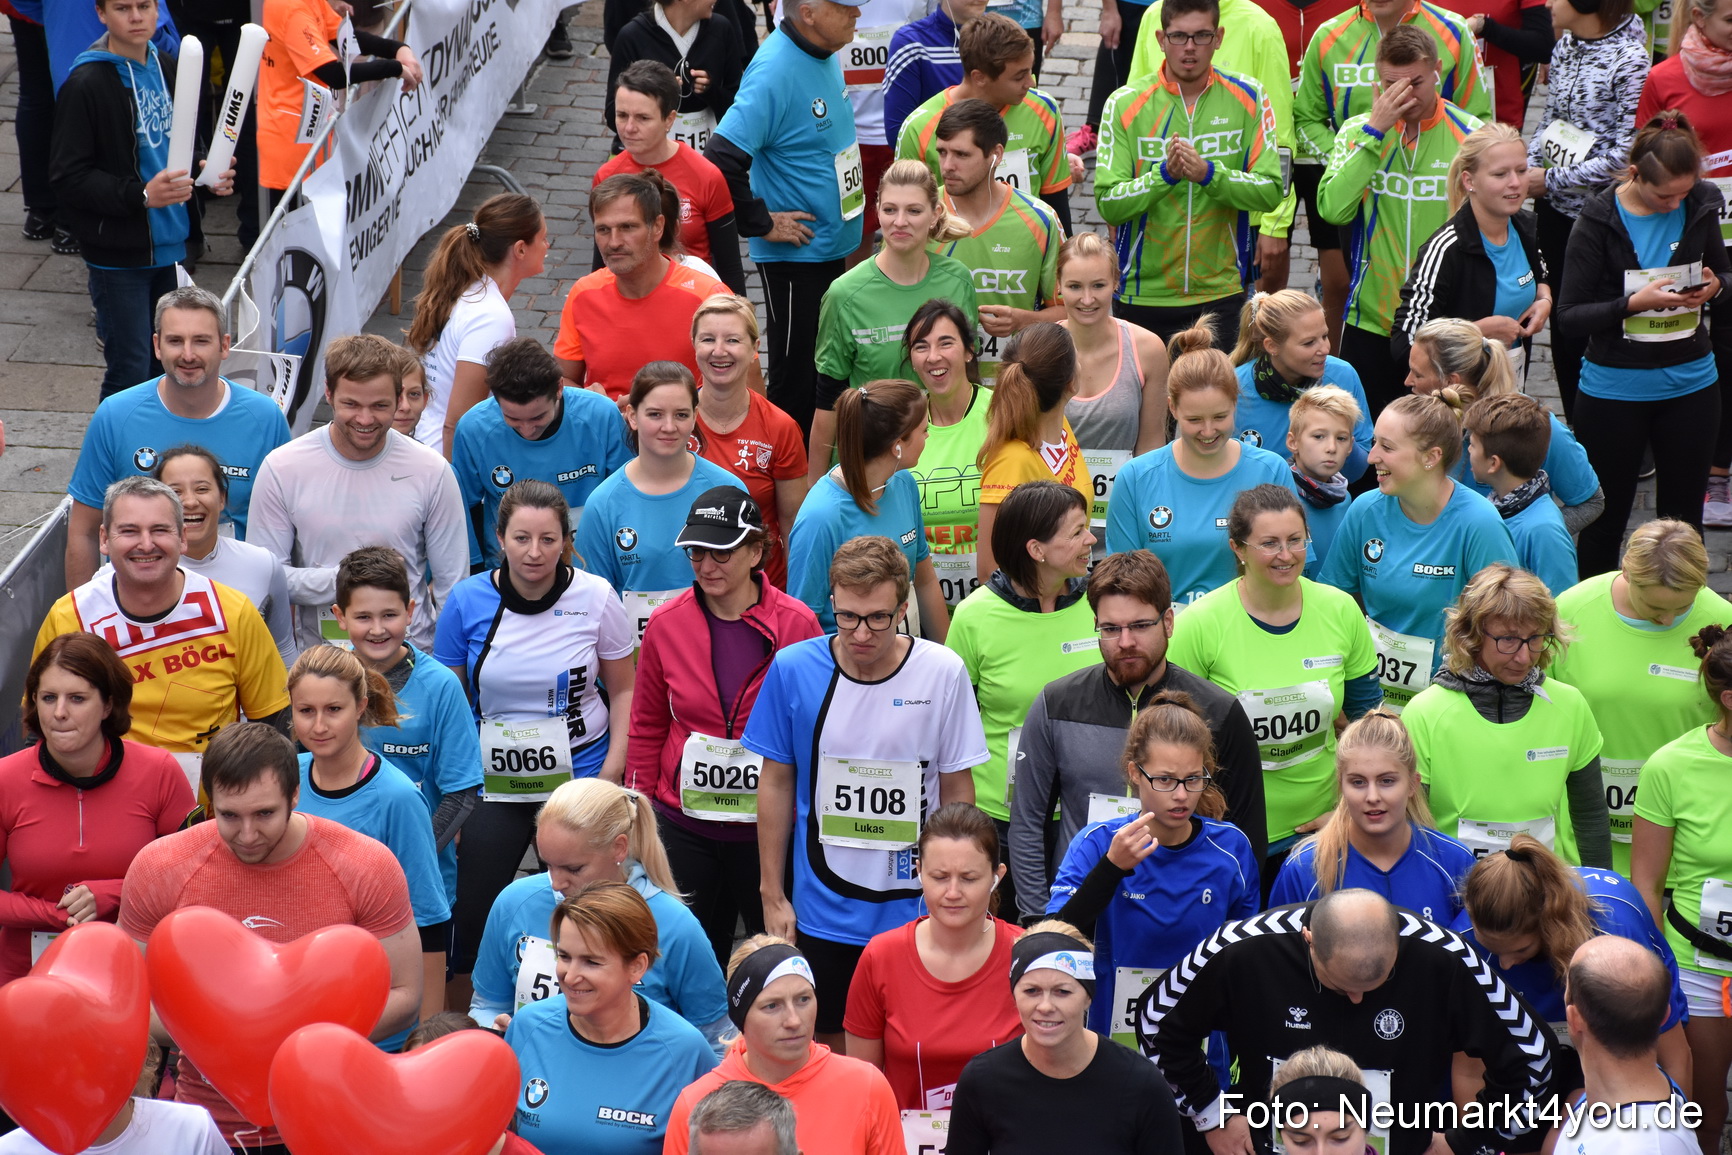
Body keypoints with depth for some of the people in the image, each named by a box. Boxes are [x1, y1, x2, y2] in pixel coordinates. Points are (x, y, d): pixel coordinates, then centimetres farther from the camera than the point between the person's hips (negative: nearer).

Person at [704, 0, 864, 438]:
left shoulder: (823, 55, 2)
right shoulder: (775, 70, -26)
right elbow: (721, 157, -32)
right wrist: (762, 224, -22)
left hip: (830, 248, 9)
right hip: (795, 252, -9)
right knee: (794, 379, 2)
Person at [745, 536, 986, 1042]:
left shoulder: (943, 673, -10)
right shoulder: (792, 669, -8)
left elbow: (957, 789, -1)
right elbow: (776, 783, 2)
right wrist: (772, 895, 4)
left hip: (916, 909, -1)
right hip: (823, 908, 1)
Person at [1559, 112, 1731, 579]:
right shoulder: (1599, 220, -13)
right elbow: (1569, 315, -13)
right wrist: (1634, 302, -27)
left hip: (1690, 383, 3)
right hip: (1615, 389, -3)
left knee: (1683, 520, 11)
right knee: (1606, 519, 9)